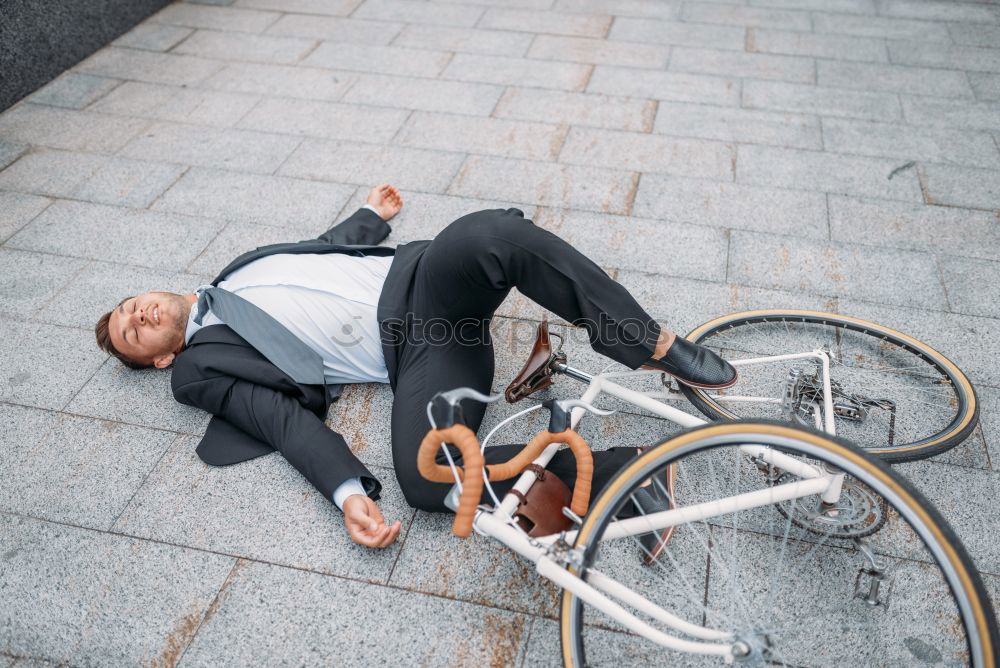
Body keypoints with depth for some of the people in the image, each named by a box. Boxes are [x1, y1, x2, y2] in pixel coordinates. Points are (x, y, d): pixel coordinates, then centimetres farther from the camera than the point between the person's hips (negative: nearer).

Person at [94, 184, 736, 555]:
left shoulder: (240, 266, 29)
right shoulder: (198, 369, 11)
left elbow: (332, 244, 40)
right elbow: (286, 419, -5)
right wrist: (348, 491, -20)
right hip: (412, 351, -4)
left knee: (490, 233, -31)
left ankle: (656, 346, -22)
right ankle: (618, 470, -23)